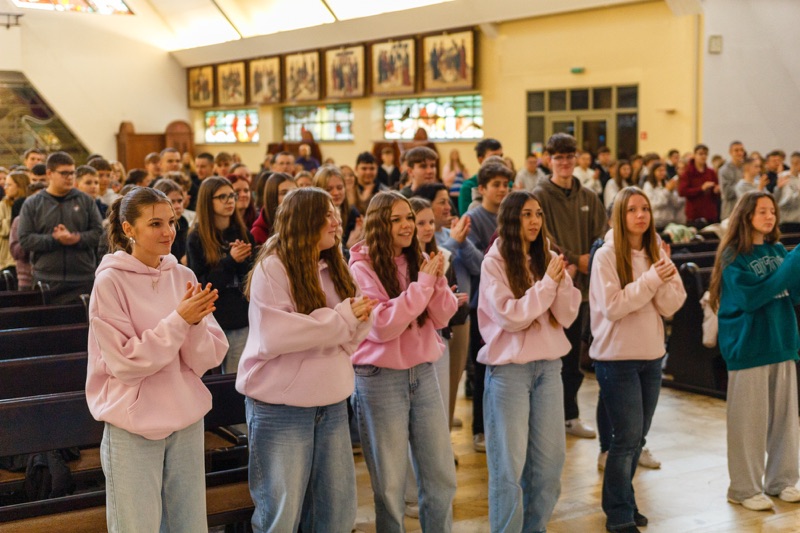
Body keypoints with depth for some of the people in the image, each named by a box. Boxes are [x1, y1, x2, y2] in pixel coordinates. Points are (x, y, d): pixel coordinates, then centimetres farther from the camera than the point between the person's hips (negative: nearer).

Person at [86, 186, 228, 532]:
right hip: (133, 425, -4)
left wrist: (196, 321, -19)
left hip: (187, 420, 5)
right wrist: (179, 320, -21)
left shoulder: (184, 277, 1)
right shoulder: (110, 282, -11)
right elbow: (125, 364, -16)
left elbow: (205, 360, 0)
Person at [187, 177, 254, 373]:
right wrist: (230, 261, -16)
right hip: (211, 319, -3)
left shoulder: (244, 234, 9)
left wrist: (242, 262, -13)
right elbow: (199, 284, -7)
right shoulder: (196, 238, -2)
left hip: (241, 320, 3)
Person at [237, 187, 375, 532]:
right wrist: (341, 318, -17)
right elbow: (273, 335, -24)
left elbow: (346, 342, 13)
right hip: (280, 408, -6)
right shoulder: (272, 267, -11)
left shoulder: (333, 268, 10)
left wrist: (358, 320, -11)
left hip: (332, 405, 7)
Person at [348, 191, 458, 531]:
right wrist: (422, 284, -20)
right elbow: (383, 326, -20)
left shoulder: (418, 261, 6)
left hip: (423, 373, 5)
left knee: (441, 477, 12)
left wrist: (437, 280, -15)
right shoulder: (361, 269, -11)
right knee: (390, 485, 5)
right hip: (380, 379, -5)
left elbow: (442, 318, 2)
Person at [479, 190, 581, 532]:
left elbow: (567, 316, 1)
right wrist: (546, 283, -15)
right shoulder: (494, 263, -8)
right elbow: (511, 317, -16)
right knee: (509, 463, 0)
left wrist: (560, 280, -15)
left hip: (549, 365, 5)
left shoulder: (548, 258, 5)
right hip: (509, 368, -5)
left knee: (550, 459, 10)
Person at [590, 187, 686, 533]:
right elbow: (612, 307, -20)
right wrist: (650, 279, -21)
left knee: (638, 436, 13)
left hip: (652, 355, 6)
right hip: (617, 357, -6)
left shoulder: (656, 253, 5)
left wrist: (665, 281, -18)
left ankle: (621, 501, 28)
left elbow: (671, 307, -1)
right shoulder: (606, 255, -11)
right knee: (627, 437, -4)